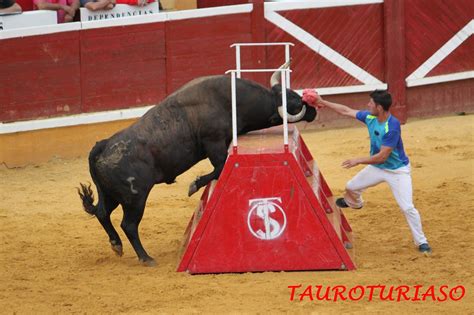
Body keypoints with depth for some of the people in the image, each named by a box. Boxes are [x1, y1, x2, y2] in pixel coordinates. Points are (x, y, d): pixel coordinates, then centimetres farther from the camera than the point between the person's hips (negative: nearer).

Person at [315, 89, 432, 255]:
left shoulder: (392, 126, -34)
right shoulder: (370, 117, -12)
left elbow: (382, 156, -31)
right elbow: (346, 111, 3)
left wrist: (358, 161, -25)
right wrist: (324, 103, 4)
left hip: (397, 171, -7)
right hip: (377, 167, 7)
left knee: (407, 207, -16)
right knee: (351, 187, 21)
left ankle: (421, 242, 0)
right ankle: (354, 203, 57)